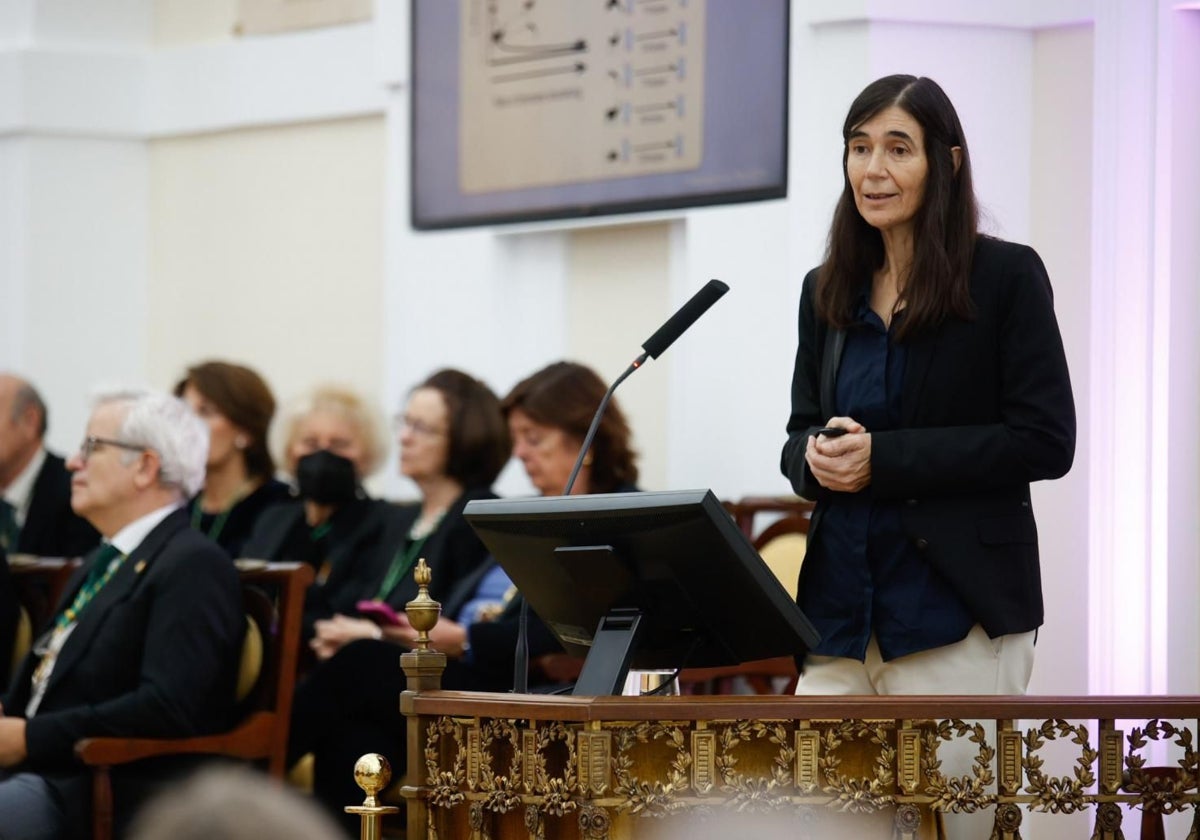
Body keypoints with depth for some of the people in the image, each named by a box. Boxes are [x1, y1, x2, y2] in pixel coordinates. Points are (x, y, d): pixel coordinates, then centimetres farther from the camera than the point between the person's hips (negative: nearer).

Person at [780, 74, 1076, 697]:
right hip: (839, 609, 5)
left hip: (959, 610, -5)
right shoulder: (827, 291, 14)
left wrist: (883, 458, -15)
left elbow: (1046, 441, -9)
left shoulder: (1007, 276, -2)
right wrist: (818, 457, -7)